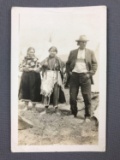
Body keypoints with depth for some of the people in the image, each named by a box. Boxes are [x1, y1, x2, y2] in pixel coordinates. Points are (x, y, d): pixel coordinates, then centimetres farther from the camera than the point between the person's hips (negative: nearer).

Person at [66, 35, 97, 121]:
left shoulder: (90, 52, 9)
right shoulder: (73, 52, 12)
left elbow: (95, 64, 6)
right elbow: (68, 64, 16)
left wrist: (91, 73, -5)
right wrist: (69, 72, 2)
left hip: (85, 76, -1)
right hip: (74, 75, 2)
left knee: (87, 97, -2)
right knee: (72, 97, 4)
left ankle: (88, 116, 9)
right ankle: (73, 114, 20)